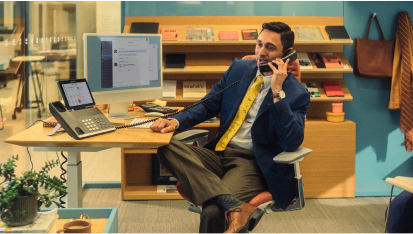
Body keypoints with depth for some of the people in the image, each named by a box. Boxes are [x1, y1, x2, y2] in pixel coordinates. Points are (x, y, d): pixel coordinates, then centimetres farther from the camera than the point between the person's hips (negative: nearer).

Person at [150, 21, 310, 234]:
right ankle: (238, 207, -37)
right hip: (217, 153, 7)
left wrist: (277, 92, -21)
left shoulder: (296, 94, -4)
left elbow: (292, 143, -17)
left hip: (252, 163, -7)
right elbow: (208, 105, 17)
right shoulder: (239, 69, 12)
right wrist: (176, 121, -2)